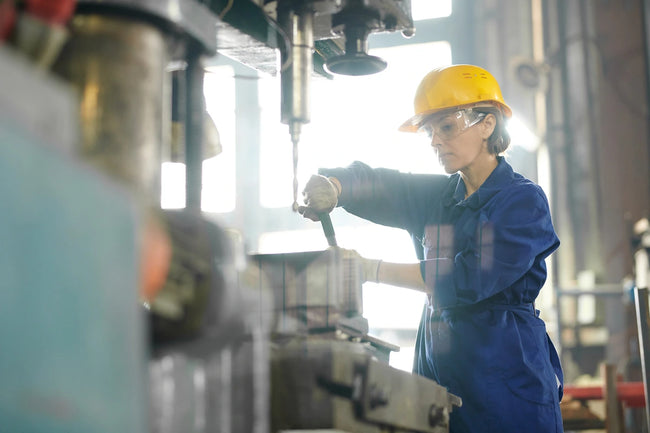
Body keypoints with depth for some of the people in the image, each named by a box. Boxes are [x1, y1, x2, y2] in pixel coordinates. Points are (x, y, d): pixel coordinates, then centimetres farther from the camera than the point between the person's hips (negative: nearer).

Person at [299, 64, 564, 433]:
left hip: (506, 378, -5)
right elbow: (377, 185, 2)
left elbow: (472, 278, -17)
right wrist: (331, 188, -22)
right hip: (437, 372, 5)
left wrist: (372, 270, -17)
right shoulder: (437, 195, 15)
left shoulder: (523, 201, -6)